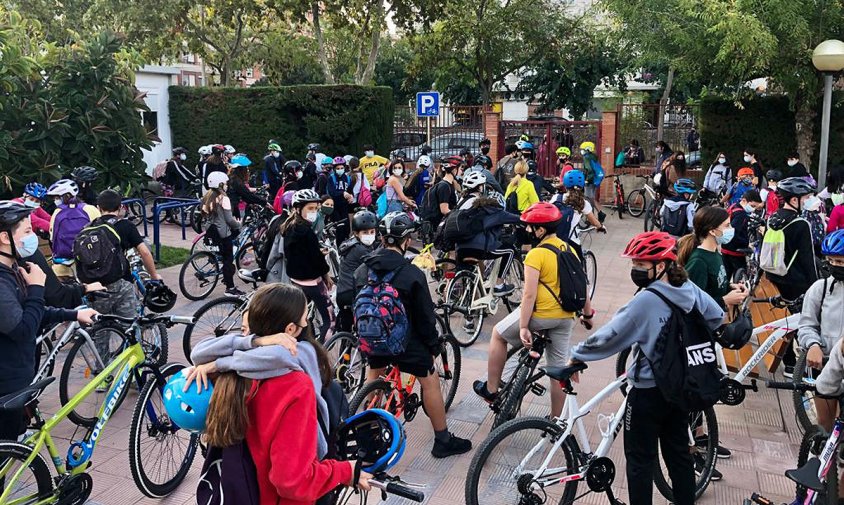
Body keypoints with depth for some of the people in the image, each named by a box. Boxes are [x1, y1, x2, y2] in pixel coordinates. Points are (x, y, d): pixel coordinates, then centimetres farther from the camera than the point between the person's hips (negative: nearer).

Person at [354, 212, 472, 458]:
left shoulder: (362, 270, -5)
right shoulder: (412, 274, -20)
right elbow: (424, 316, -13)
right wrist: (433, 344, 2)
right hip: (405, 340, -5)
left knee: (374, 373, 30)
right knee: (430, 381, 10)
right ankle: (443, 441, 18)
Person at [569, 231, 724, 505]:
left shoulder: (645, 301, -26)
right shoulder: (689, 289, -4)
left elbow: (609, 337, -23)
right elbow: (717, 317, 12)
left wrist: (577, 356, -10)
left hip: (649, 390, -7)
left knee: (640, 459, 7)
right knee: (679, 451, 20)